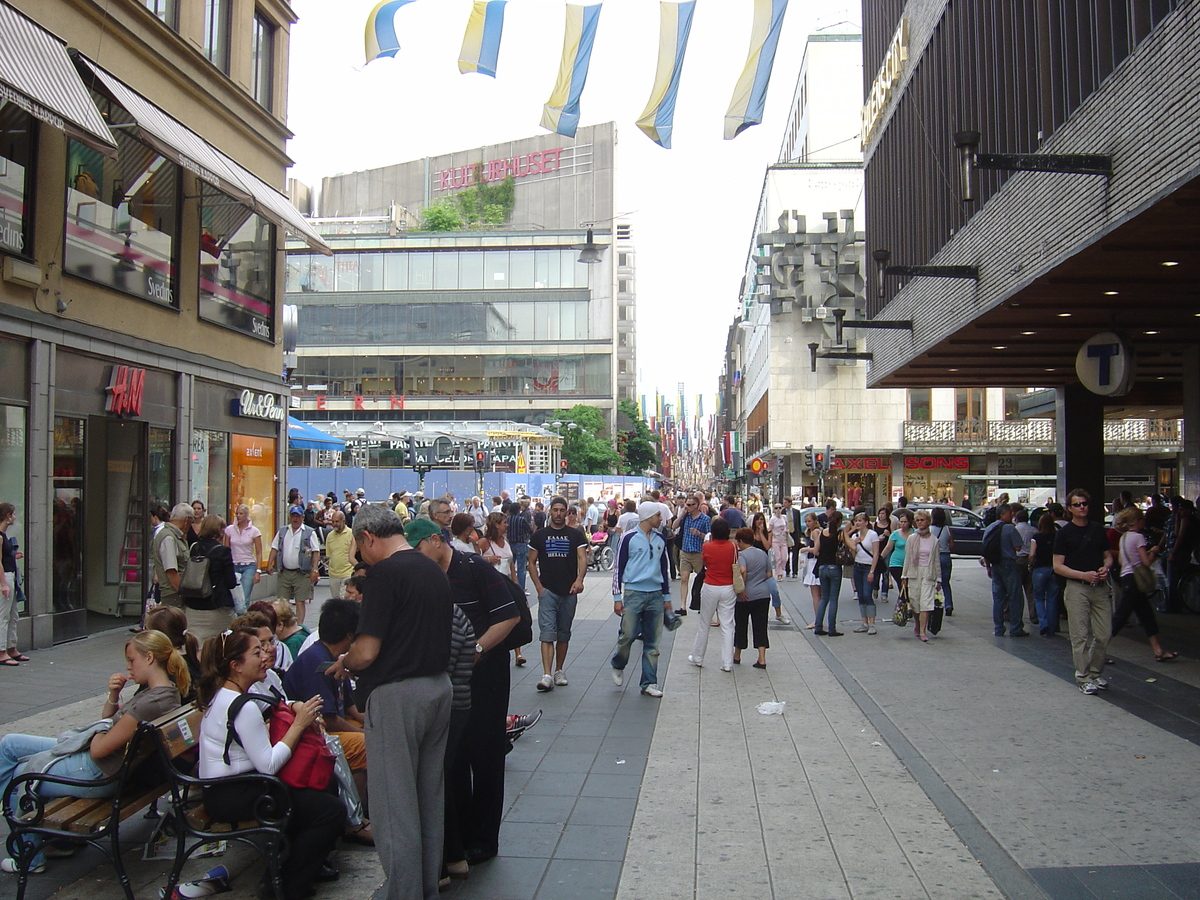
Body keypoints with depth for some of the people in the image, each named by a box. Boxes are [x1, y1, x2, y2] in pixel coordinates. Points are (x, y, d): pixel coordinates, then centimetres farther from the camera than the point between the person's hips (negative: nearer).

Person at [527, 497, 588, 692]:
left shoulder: (575, 535, 6)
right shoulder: (539, 535, 6)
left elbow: (582, 558, -4)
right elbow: (531, 562, 8)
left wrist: (579, 579, -22)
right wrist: (538, 587, -4)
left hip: (569, 592, 1)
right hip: (547, 591, -1)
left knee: (564, 634, 11)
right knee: (547, 633, -11)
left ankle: (559, 671, 23)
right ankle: (546, 675, -17)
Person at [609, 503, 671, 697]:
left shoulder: (660, 539, 11)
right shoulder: (629, 538, -4)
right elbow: (618, 568, -2)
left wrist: (667, 597, 16)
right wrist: (617, 598, -5)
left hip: (655, 595, 4)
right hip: (633, 593, -4)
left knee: (652, 642, 5)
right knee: (628, 635, -7)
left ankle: (649, 683, 12)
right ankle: (618, 666, 22)